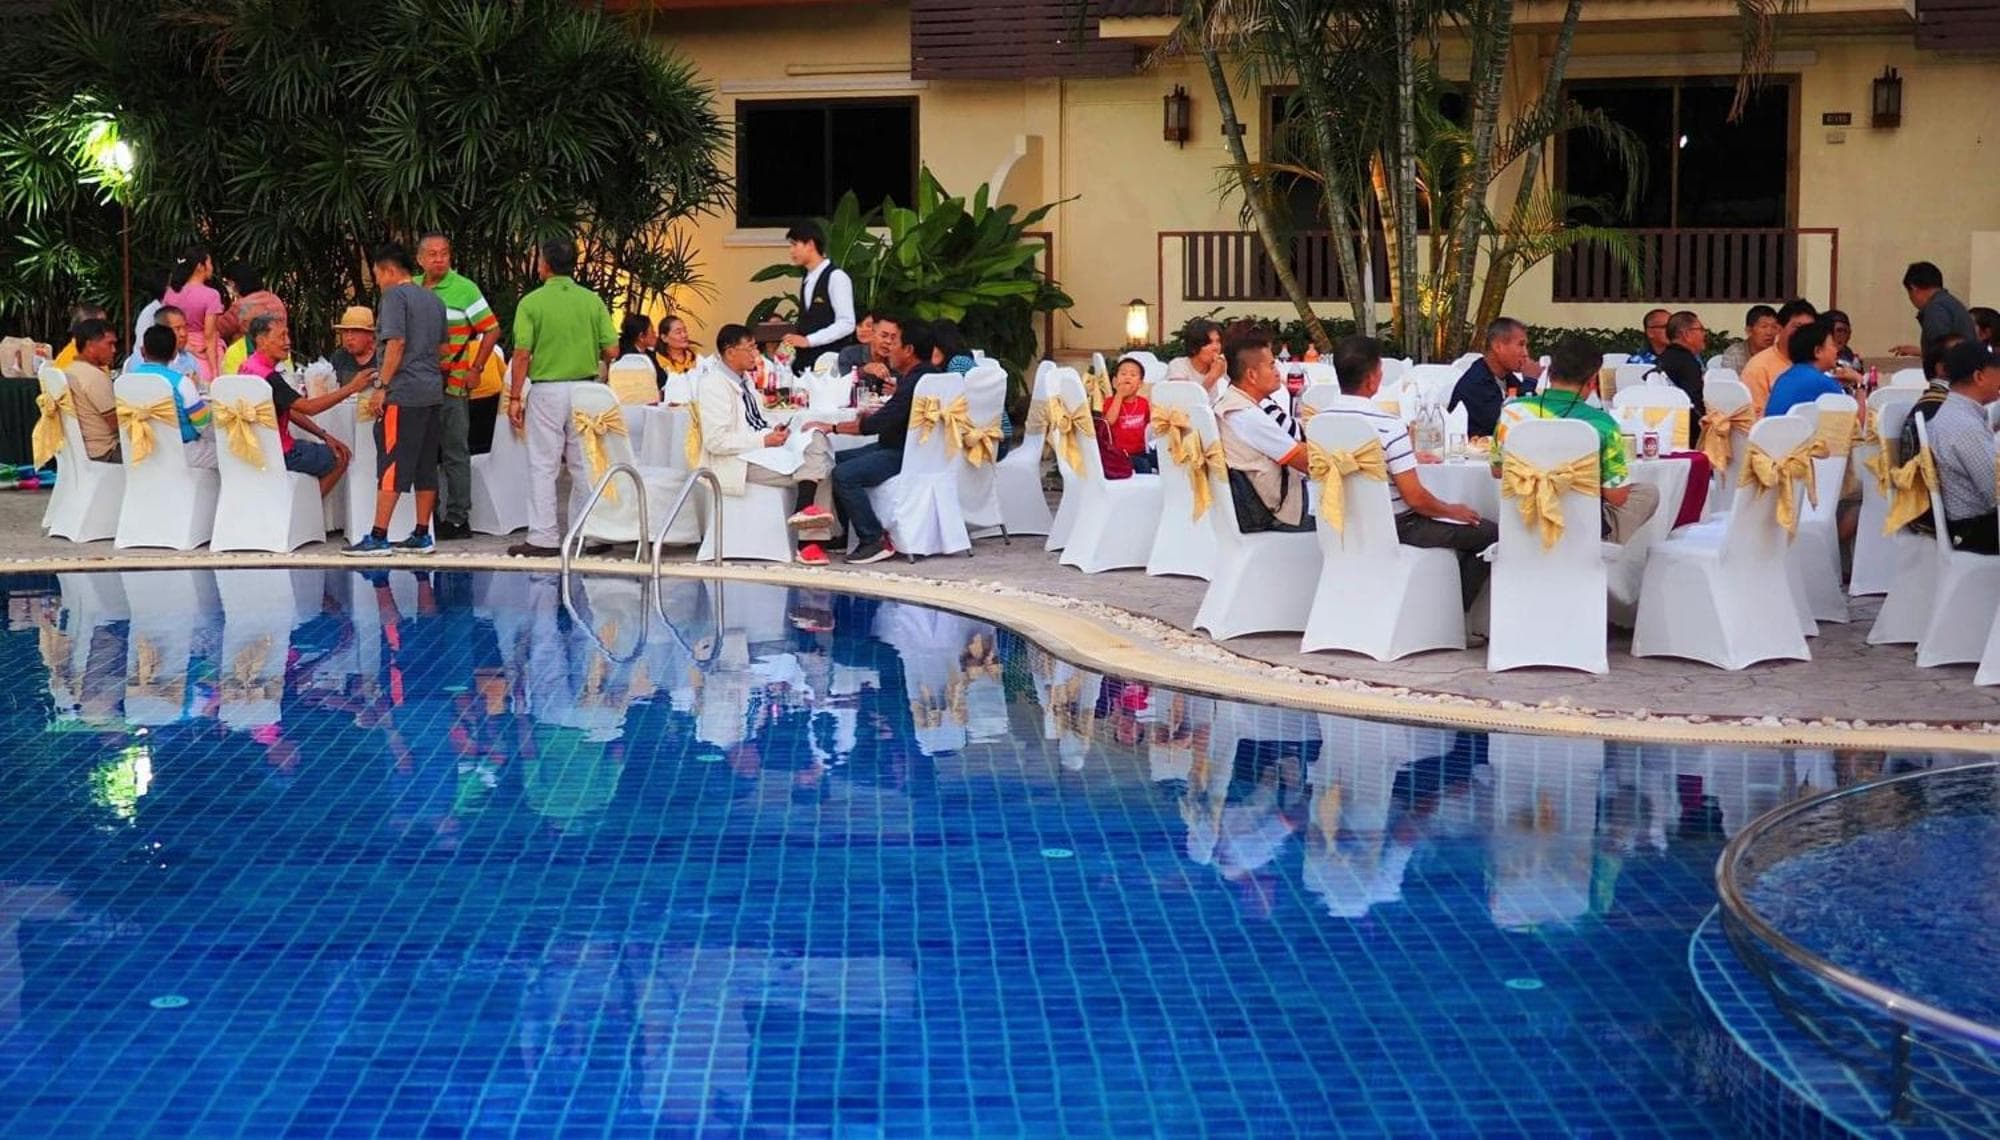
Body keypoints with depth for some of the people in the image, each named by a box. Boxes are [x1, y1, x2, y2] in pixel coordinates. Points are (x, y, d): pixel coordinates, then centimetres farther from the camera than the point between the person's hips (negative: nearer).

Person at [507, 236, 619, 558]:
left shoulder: (532, 303, -7)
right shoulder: (592, 301, 1)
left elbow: (522, 354, -10)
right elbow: (611, 350, 0)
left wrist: (515, 398, -3)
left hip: (546, 390, -3)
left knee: (543, 466, 2)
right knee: (586, 465, 10)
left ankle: (543, 537, 2)